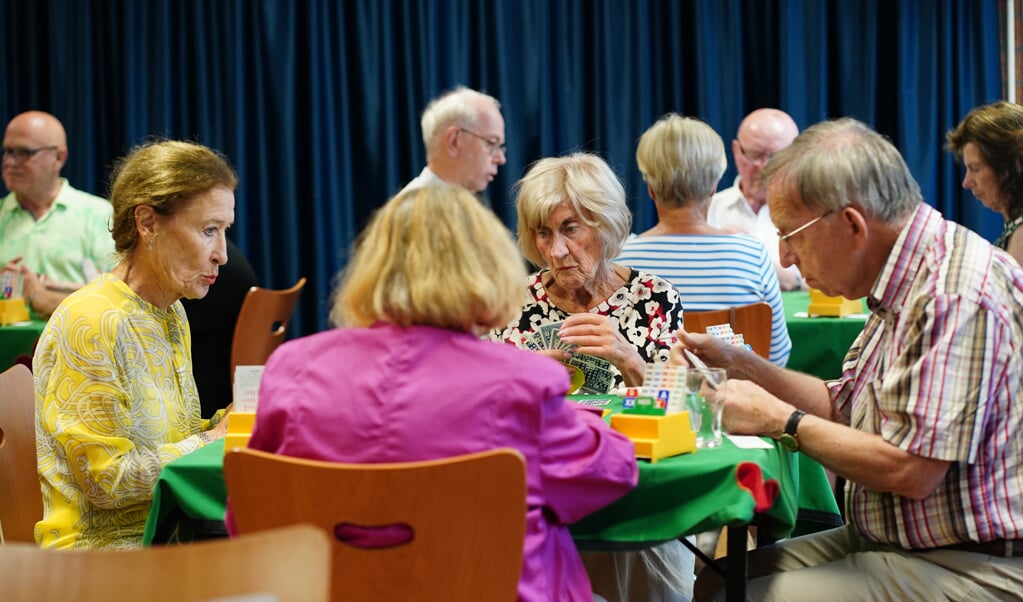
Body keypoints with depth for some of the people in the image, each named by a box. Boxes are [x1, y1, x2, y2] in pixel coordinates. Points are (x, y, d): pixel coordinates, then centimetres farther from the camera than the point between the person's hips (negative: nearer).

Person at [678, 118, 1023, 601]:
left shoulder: (957, 294, -23)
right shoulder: (903, 283, 10)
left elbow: (909, 471, -26)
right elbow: (841, 407, 20)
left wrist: (781, 421, -14)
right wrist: (737, 363, 10)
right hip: (888, 539, 10)